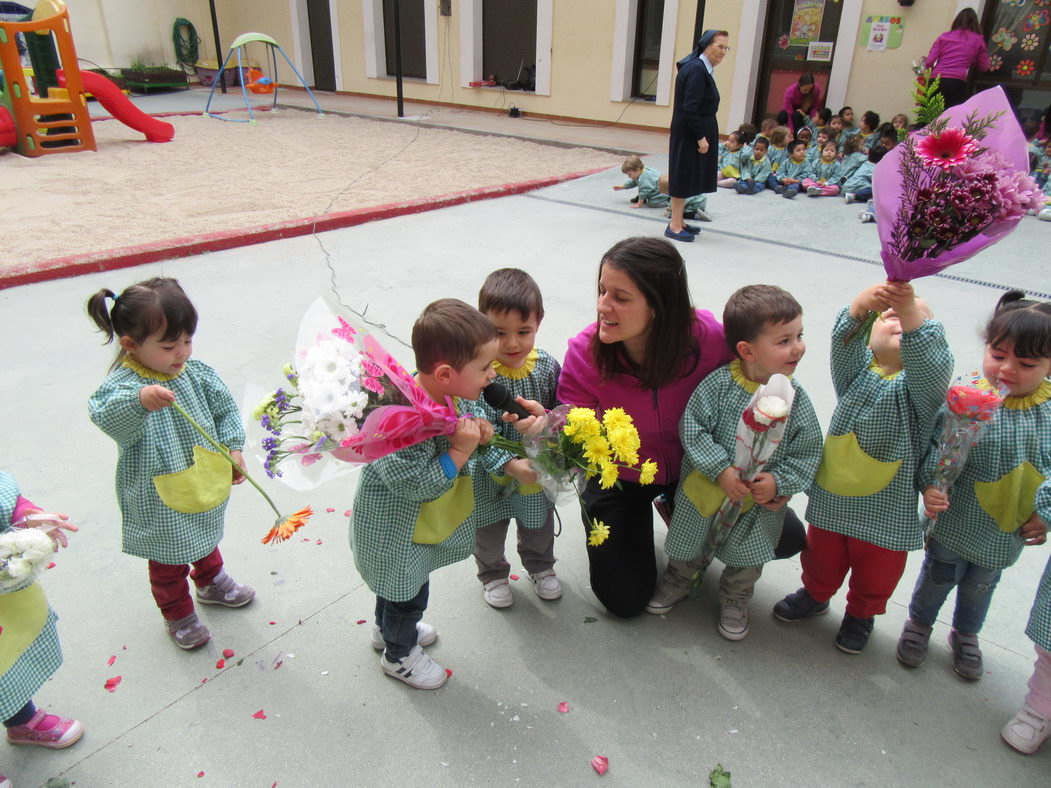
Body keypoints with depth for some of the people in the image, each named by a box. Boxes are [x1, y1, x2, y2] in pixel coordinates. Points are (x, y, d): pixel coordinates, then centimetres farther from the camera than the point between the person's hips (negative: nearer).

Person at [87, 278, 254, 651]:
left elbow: (224, 407, 3)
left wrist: (233, 447, -2)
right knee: (168, 560, 17)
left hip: (205, 486, 6)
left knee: (206, 540, 31)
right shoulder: (122, 383, -26)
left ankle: (212, 582, 58)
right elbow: (107, 417, -45)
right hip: (158, 503, -5)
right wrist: (139, 399, -64)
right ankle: (178, 614, 41)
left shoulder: (196, 371, -8)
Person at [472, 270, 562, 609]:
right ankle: (492, 573, 51)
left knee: (539, 524, 28)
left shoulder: (547, 366, -14)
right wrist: (508, 463, -40)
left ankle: (540, 565, 57)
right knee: (489, 530, 23)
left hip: (538, 472, 4)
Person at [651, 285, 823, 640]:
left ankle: (734, 599, 50)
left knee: (748, 560, 19)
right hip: (705, 488, -1)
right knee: (685, 545, 22)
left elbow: (806, 455, -9)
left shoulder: (796, 398, -16)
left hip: (762, 501, 1)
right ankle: (677, 580, 54)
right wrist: (721, 471, -27)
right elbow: (692, 428, -20)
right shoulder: (720, 383, -23)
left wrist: (778, 483, -24)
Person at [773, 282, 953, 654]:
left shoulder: (922, 386, -13)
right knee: (822, 559, 24)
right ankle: (816, 595, 52)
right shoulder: (856, 369, -6)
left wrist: (913, 309, -54)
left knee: (875, 575, 19)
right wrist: (864, 303, -49)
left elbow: (930, 359, -35)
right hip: (831, 498, 2)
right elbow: (844, 338, -27)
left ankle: (861, 614, 48)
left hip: (887, 510, -2)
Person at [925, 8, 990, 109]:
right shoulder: (978, 40, 15)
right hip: (957, 83, -2)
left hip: (936, 81, 2)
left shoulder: (944, 36, 17)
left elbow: (929, 61, 9)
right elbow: (984, 67, 18)